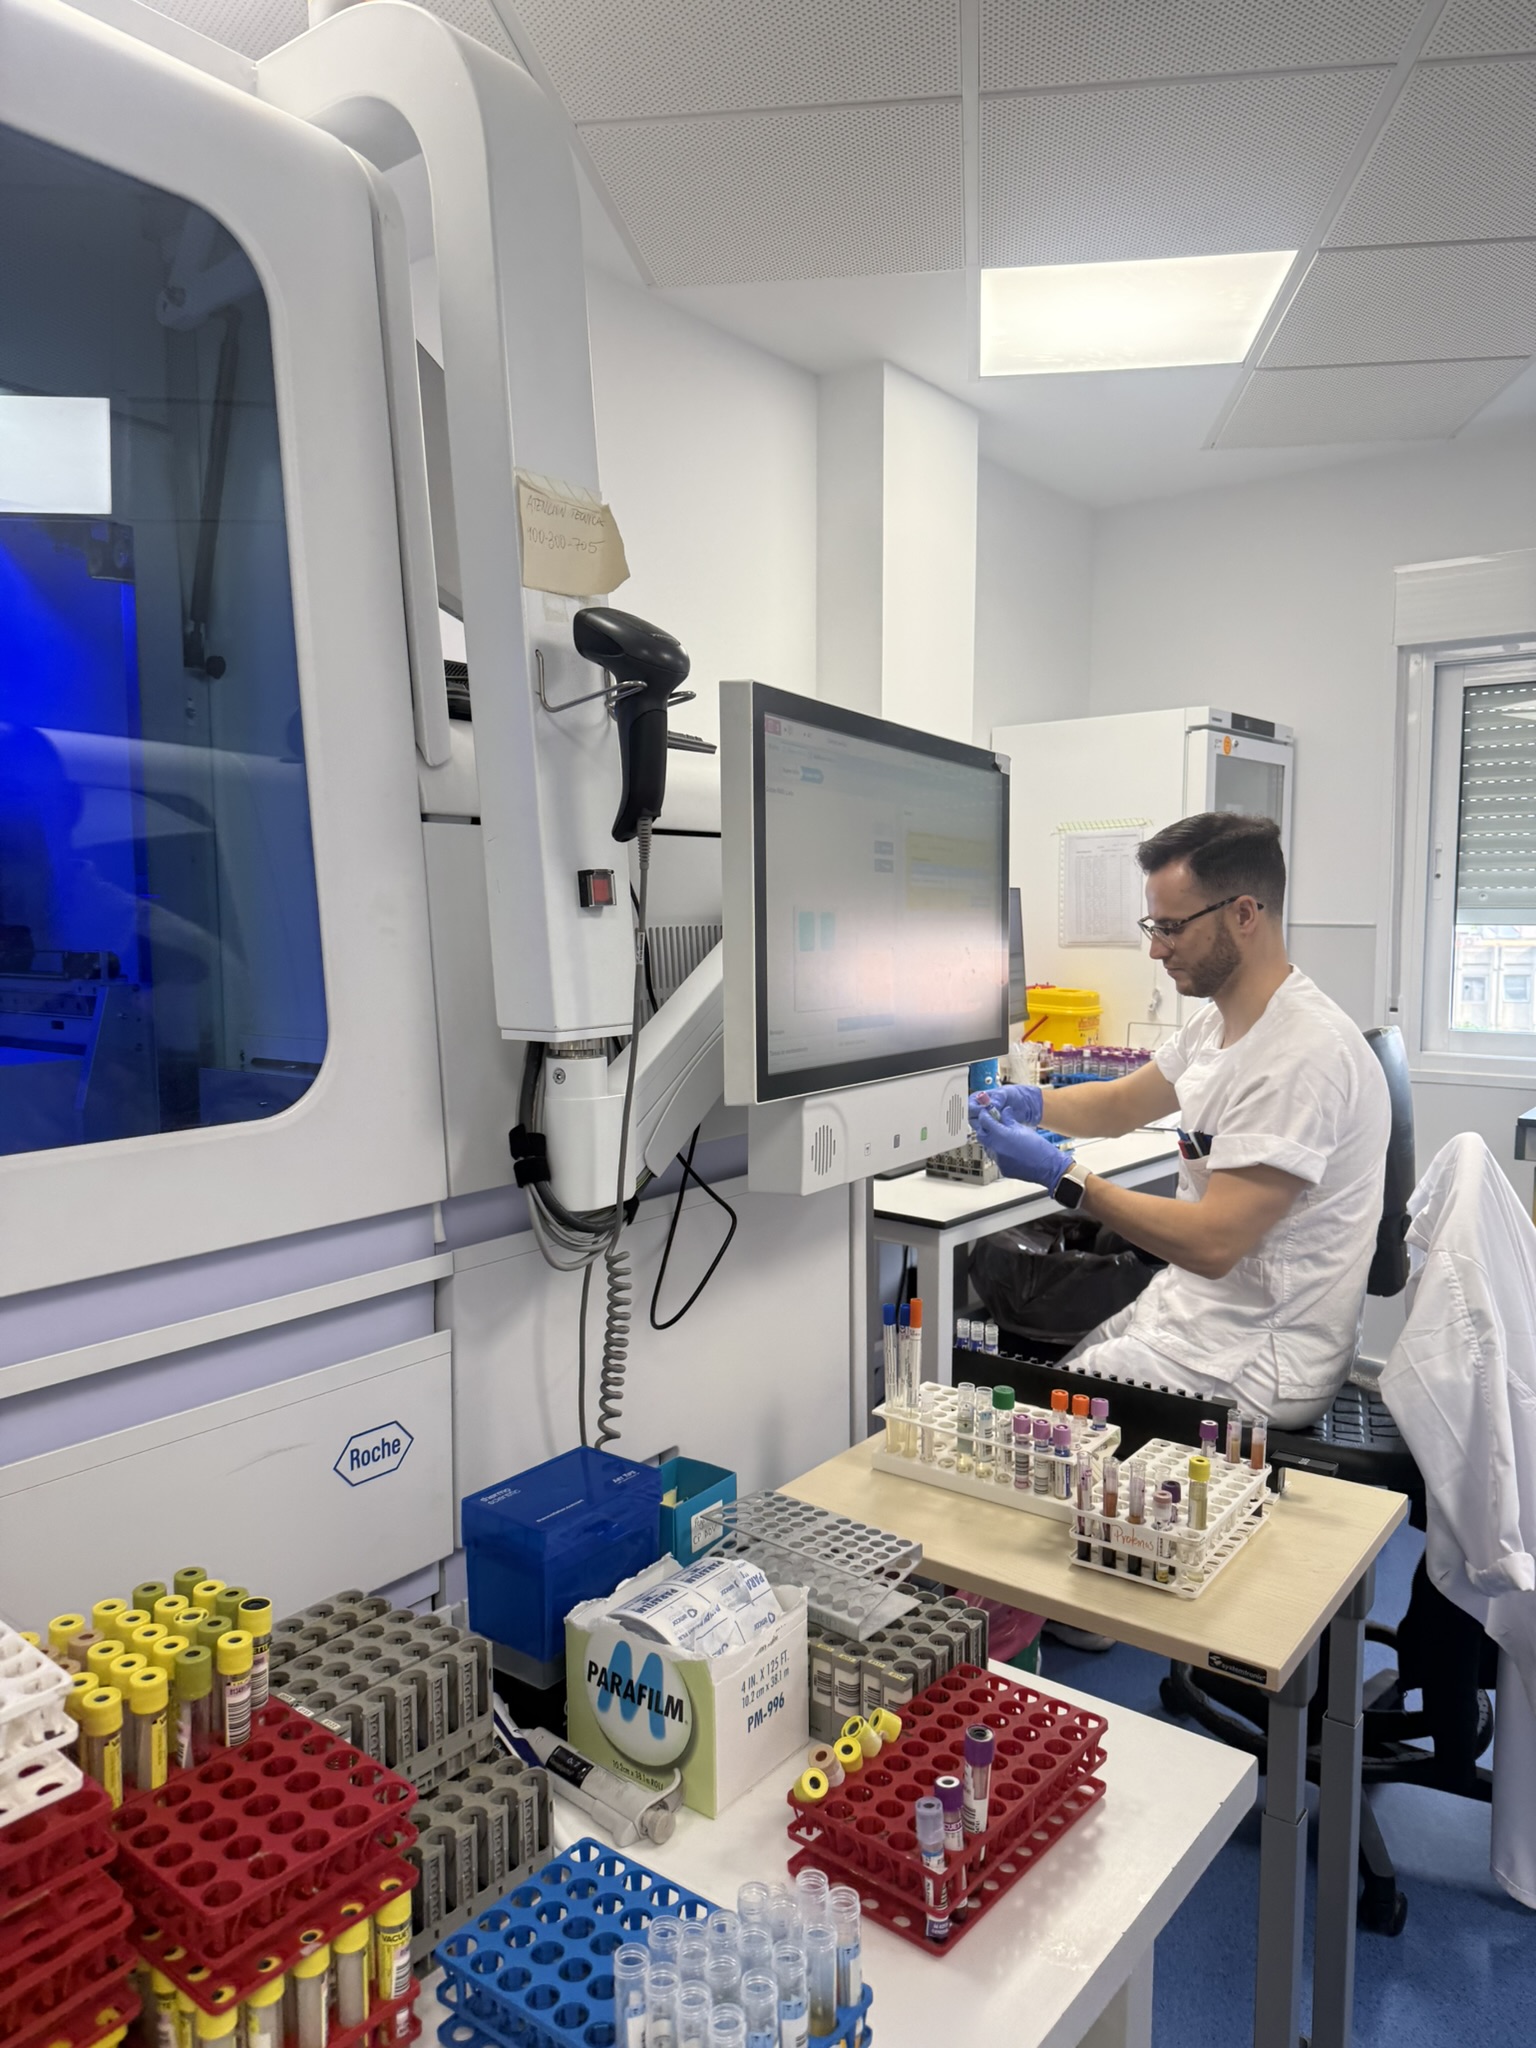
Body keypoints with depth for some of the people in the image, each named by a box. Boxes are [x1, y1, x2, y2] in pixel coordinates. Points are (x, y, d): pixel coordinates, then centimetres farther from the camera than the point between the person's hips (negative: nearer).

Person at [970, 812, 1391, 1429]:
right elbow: (1120, 1104, 18)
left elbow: (1213, 1243, -29)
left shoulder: (1303, 1054, -25)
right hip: (1193, 1306, 9)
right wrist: (1031, 1103, -2)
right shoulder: (1218, 1021, 7)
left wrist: (1062, 1176, -24)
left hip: (1253, 1366, -9)